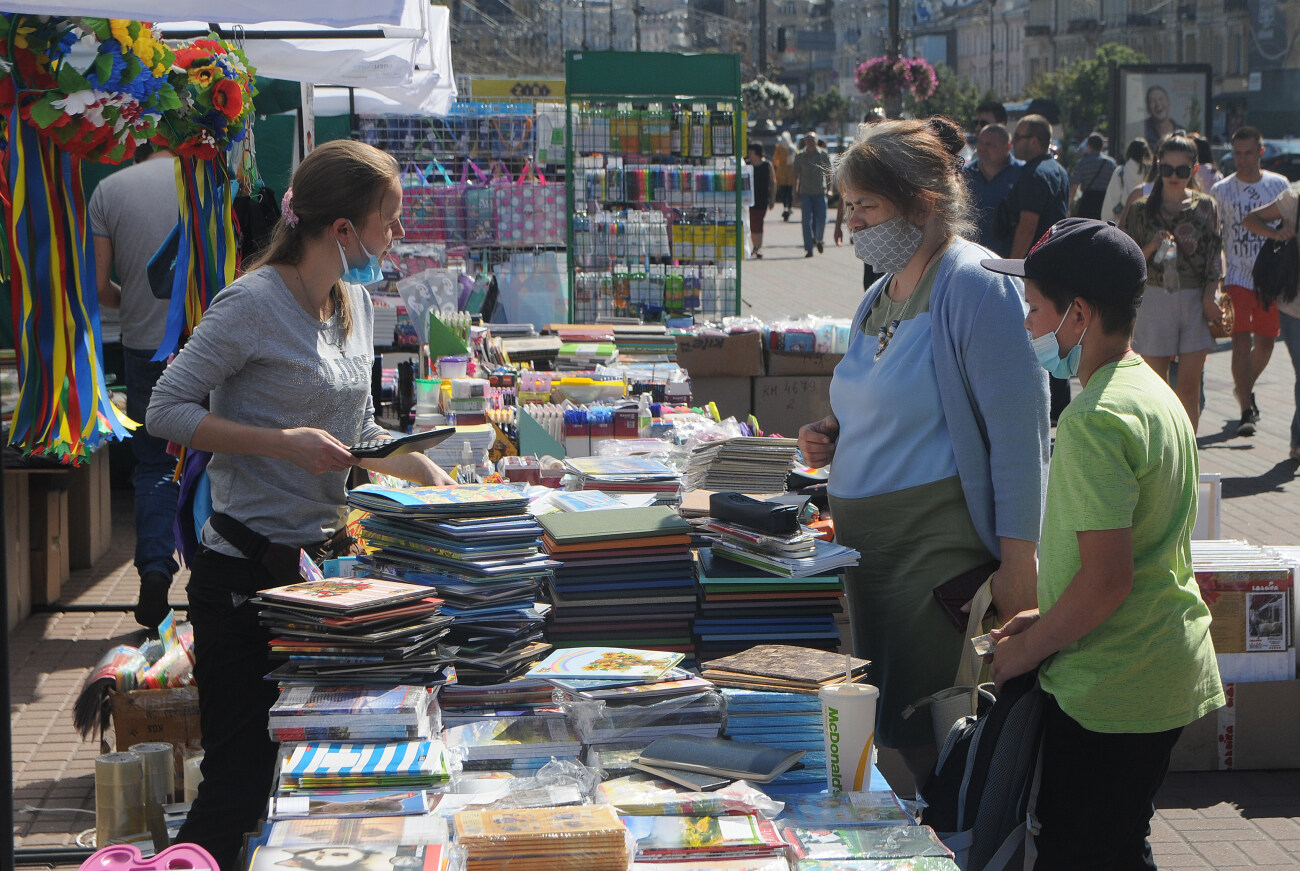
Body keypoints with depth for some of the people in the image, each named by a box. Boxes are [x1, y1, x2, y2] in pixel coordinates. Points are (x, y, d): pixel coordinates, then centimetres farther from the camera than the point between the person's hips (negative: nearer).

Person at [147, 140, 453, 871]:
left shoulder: (357, 302, 11)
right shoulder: (254, 304, -14)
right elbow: (167, 411, -14)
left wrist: (422, 468, 7)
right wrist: (281, 443, -22)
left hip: (323, 557, 8)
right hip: (248, 570, -8)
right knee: (241, 776, -6)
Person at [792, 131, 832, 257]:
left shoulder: (824, 155, 4)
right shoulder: (800, 156, 4)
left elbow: (829, 173, 9)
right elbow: (796, 176, 7)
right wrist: (796, 191, 2)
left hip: (820, 192, 0)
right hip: (805, 193, 0)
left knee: (821, 219, -2)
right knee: (806, 220, -6)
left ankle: (818, 240, 28)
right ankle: (808, 248, -1)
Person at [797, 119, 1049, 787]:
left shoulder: (974, 285, -13)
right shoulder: (880, 299, 15)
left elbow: (1019, 430, -17)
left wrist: (1017, 560, -20)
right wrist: (834, 437, 6)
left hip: (938, 544, -9)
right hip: (865, 540, 9)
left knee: (914, 724, -7)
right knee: (877, 714, 13)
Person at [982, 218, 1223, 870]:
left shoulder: (1094, 420, -21)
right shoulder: (1153, 391, 10)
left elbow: (1106, 580, -25)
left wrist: (1024, 651, -12)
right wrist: (1048, 617, 17)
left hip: (1107, 690, -10)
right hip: (1168, 674, 10)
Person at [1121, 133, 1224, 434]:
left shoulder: (1205, 206, 5)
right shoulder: (1142, 208, 3)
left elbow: (1215, 255, 5)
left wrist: (1209, 298, -6)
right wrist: (1152, 247, -15)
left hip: (1196, 301, 1)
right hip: (1154, 299, -1)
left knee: (1189, 386, -1)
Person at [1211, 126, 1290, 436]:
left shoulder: (1280, 185, 4)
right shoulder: (1221, 190, -1)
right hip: (1237, 275, -2)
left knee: (1265, 342, 9)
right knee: (1241, 341, -13)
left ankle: (1245, 387, 37)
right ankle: (1246, 410, -9)